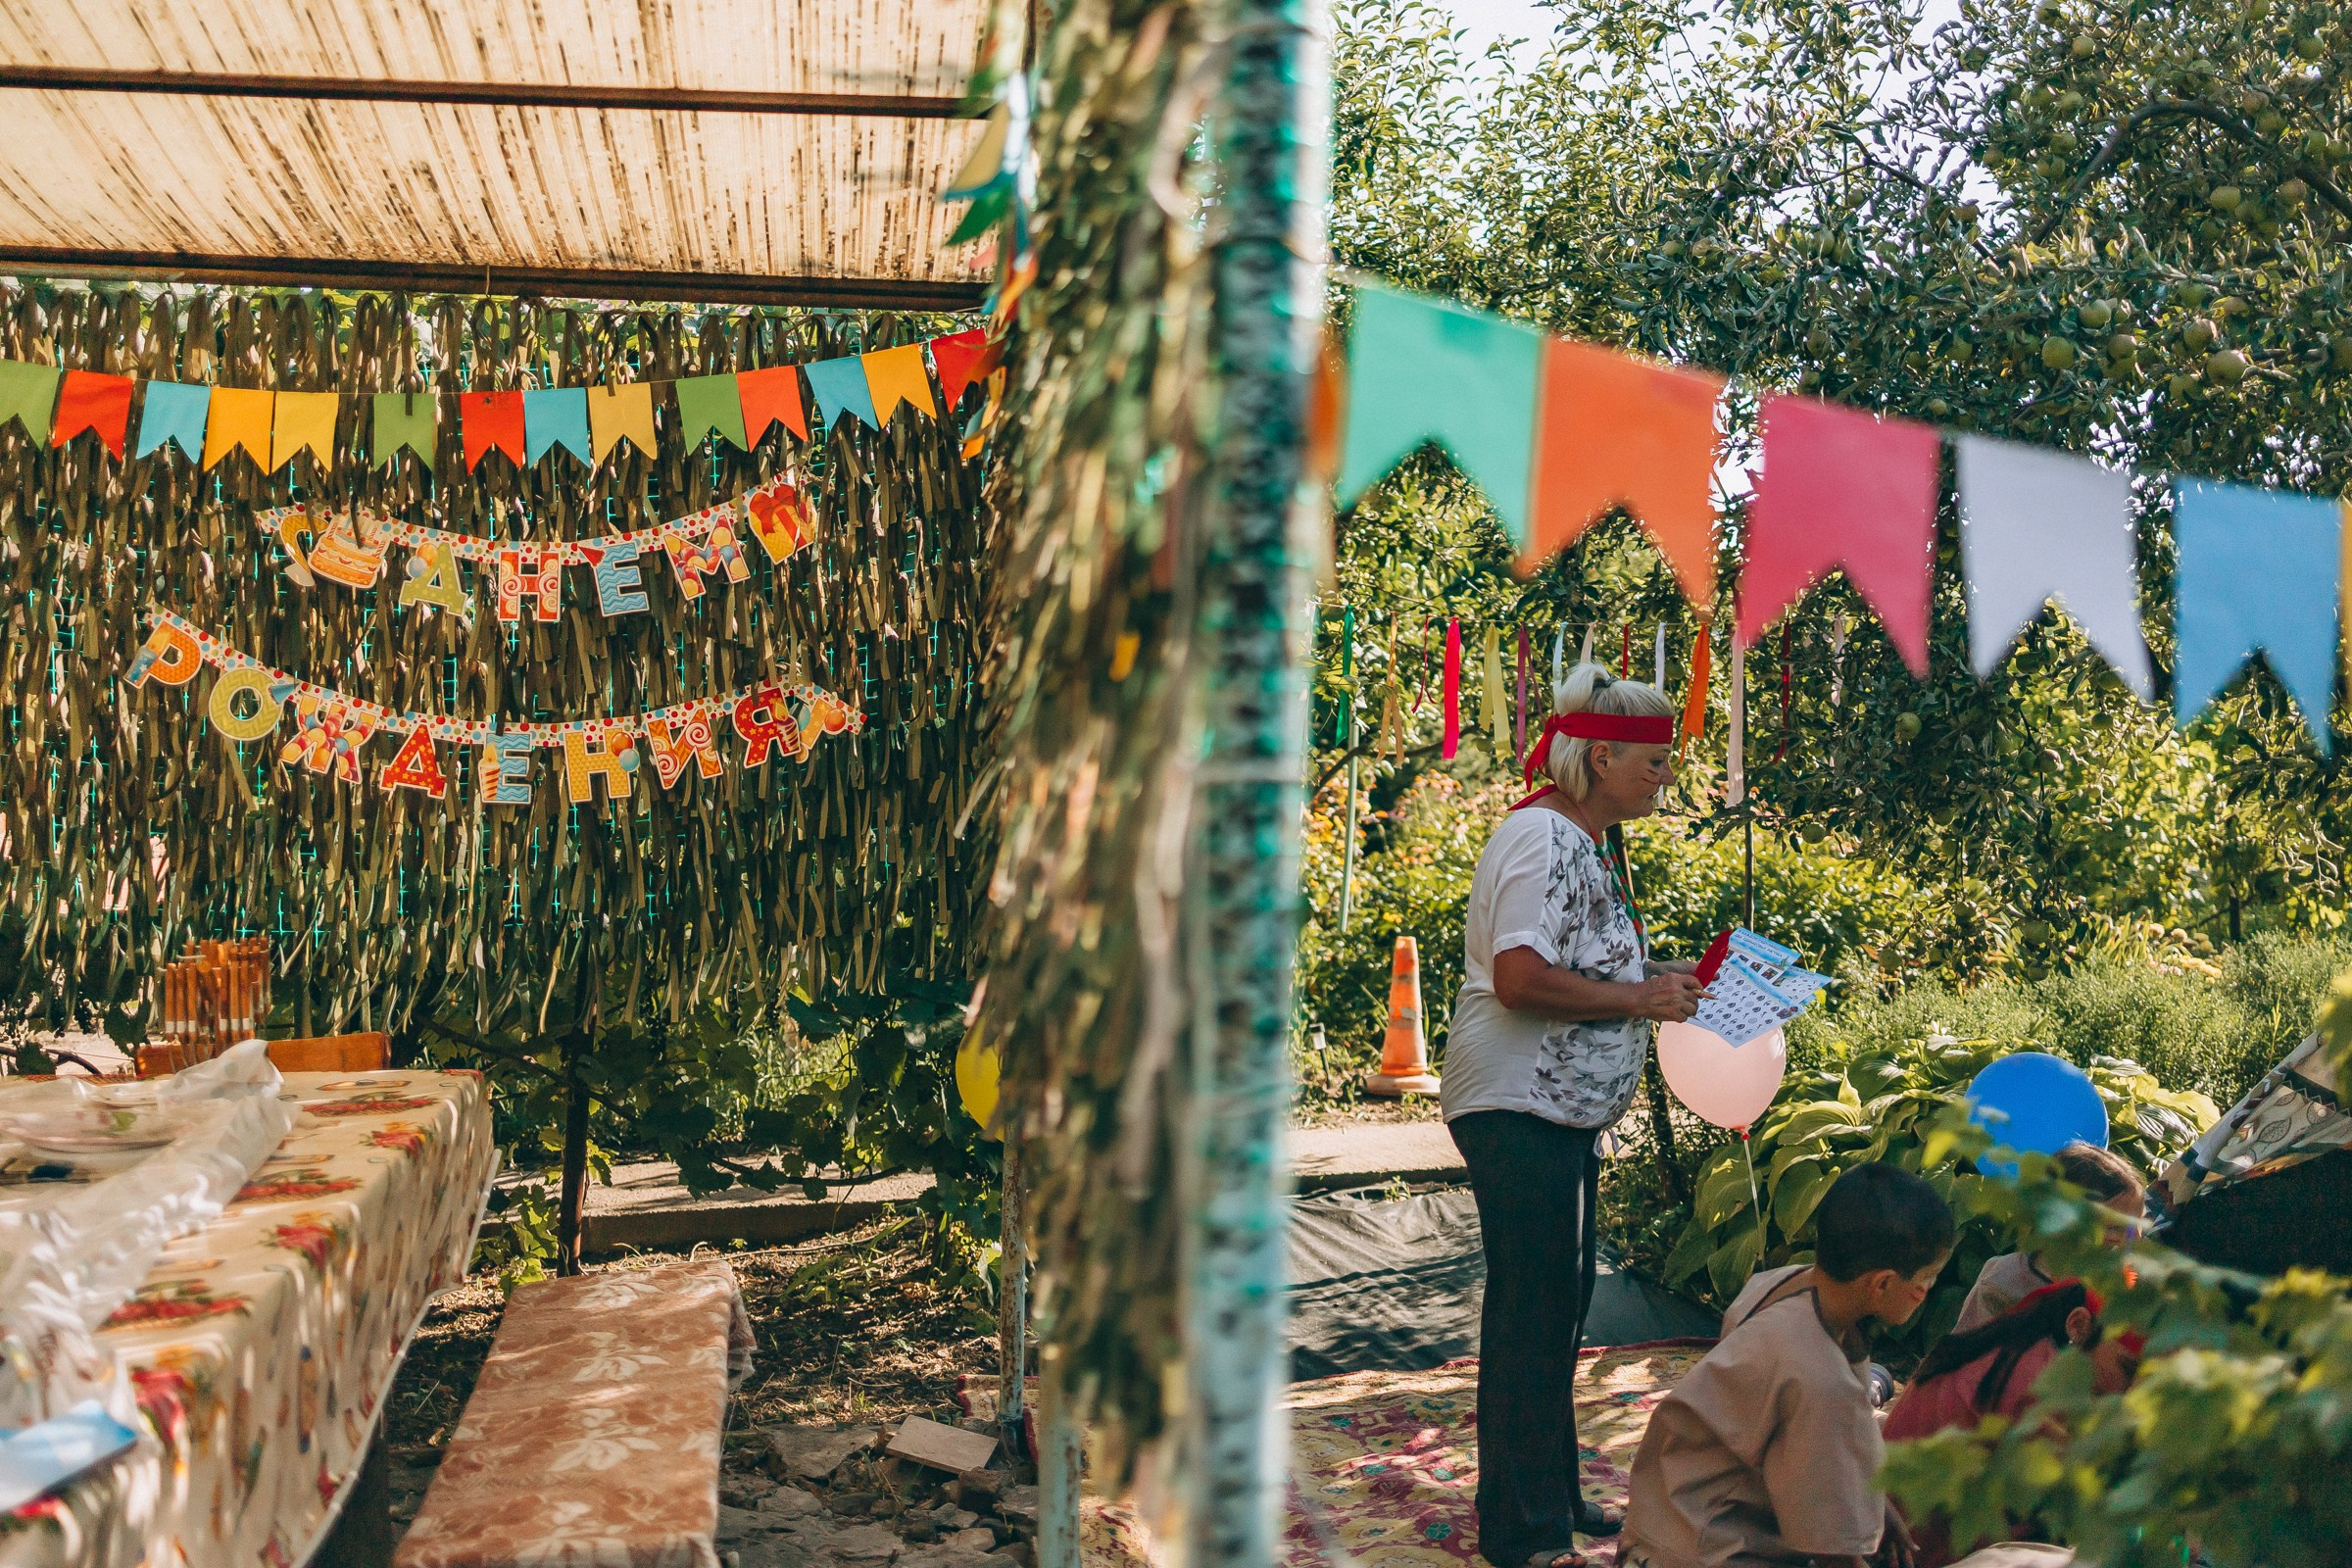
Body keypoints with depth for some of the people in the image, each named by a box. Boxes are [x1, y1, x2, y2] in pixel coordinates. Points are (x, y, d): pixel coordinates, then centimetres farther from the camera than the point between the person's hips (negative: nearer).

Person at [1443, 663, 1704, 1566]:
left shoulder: (1593, 841, 16)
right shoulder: (1540, 835, -16)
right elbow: (1519, 977, -26)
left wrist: (1657, 978, 12)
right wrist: (1639, 997, -17)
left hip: (1567, 1109, 10)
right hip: (1517, 1108, -10)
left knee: (1560, 1303, 17)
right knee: (1529, 1307, -3)